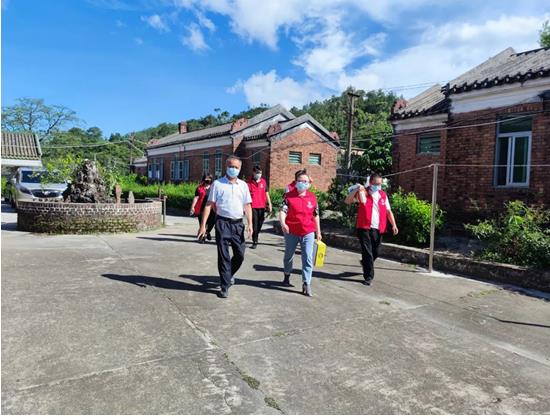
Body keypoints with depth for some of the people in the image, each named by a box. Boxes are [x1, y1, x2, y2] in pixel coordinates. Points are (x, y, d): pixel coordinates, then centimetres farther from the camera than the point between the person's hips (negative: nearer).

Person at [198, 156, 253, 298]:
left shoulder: (243, 185, 9)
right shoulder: (217, 184, 0)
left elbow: (247, 206, 10)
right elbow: (209, 205, -3)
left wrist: (250, 224, -1)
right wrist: (203, 225, -9)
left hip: (238, 224, 3)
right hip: (223, 223, -3)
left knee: (240, 255, 8)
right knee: (224, 256, 2)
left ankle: (229, 274, 37)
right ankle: (225, 286, 15)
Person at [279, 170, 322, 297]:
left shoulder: (312, 197, 2)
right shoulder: (289, 196, -6)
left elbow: (316, 215, 8)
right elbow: (282, 211, -14)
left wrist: (318, 231, 11)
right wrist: (283, 223, -34)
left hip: (308, 233, 1)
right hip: (291, 232, -1)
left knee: (308, 258, -6)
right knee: (289, 256, 18)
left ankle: (306, 284, -1)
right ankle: (287, 277, 41)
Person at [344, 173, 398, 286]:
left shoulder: (383, 195, 11)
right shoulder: (363, 193, -1)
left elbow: (388, 211, 14)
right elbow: (347, 201, -9)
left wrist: (394, 224, 5)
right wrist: (356, 190, -21)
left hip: (378, 229, 4)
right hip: (364, 228, -4)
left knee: (375, 253, 15)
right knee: (367, 252, -4)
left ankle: (365, 263, 45)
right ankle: (369, 276, 5)